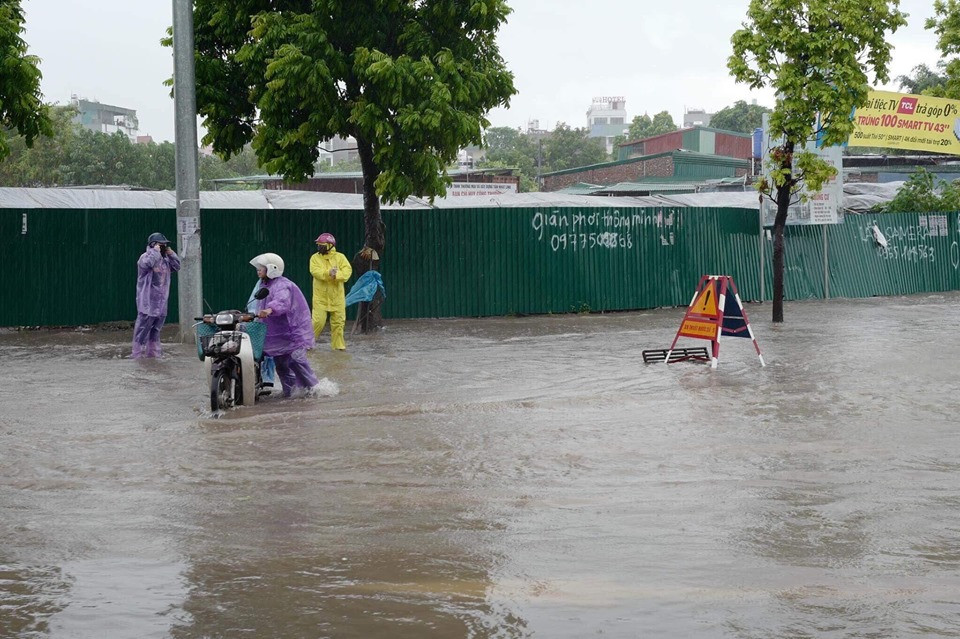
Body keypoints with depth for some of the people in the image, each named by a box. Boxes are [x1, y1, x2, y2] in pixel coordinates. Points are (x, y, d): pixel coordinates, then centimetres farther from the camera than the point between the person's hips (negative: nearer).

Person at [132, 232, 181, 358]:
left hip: (161, 303, 8)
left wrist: (170, 253, 6)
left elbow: (176, 267, 16)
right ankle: (137, 354, -2)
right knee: (143, 328, -6)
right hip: (147, 302, -8)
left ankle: (153, 352, 22)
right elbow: (147, 263, -31)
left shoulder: (165, 259, 15)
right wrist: (155, 251, -19)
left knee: (156, 329, 14)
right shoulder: (146, 256, -9)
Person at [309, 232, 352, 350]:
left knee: (338, 322, 6)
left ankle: (338, 345, 18)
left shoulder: (340, 257, 2)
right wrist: (328, 273, -29)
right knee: (318, 321, -7)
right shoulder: (315, 258, 2)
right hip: (320, 297, -1)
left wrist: (336, 275, -29)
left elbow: (347, 270, -11)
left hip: (337, 297, 1)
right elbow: (315, 271, -14)